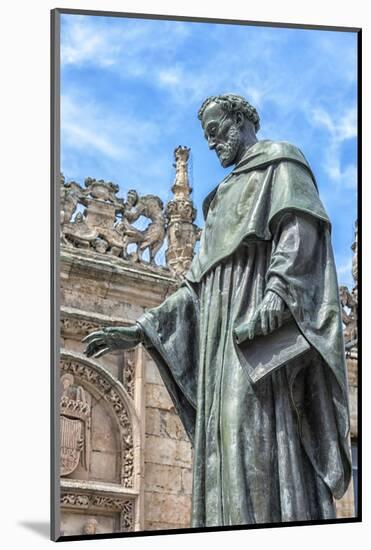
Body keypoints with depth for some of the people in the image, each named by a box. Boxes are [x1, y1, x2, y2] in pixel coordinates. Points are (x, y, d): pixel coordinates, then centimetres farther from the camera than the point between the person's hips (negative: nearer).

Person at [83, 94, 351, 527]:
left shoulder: (280, 163, 11)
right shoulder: (226, 199, 33)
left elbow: (301, 226, -9)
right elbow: (199, 284, 26)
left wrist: (277, 295, -26)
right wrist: (141, 331, 16)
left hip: (263, 321, -8)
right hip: (224, 332, 8)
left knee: (261, 439, -22)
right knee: (228, 449, -5)